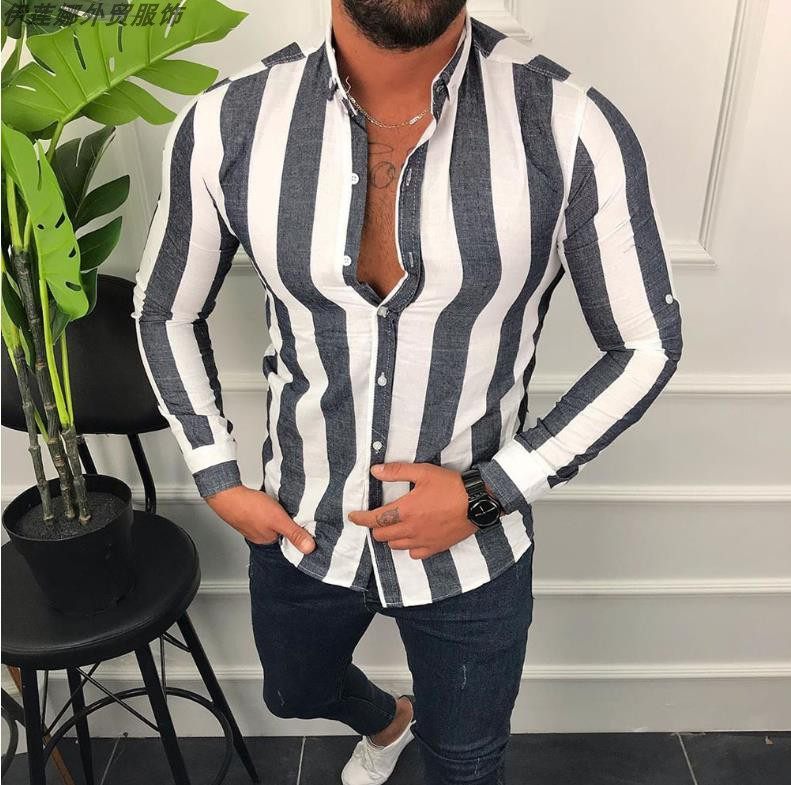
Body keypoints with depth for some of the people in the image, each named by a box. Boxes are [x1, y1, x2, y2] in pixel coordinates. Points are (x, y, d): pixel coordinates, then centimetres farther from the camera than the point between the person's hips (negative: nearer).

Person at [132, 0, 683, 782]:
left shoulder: (572, 128, -21)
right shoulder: (225, 124, -15)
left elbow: (646, 345, -9)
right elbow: (164, 312, 2)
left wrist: (491, 491, -17)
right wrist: (217, 481, -3)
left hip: (473, 552, -2)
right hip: (299, 529, 3)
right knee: (297, 694, 33)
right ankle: (386, 722, 69)